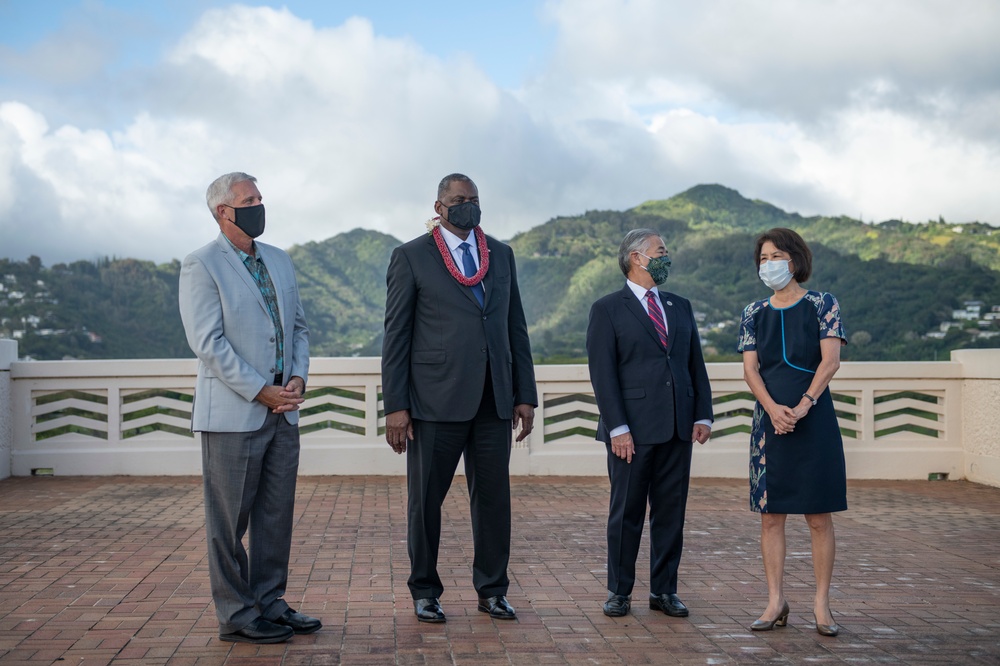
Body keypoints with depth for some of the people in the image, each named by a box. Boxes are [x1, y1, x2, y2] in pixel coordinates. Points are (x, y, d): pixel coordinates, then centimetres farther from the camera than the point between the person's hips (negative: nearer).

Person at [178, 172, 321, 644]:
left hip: (282, 412, 7)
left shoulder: (279, 261, 15)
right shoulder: (201, 266, -6)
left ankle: (269, 603, 22)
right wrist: (261, 391, -16)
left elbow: (299, 326, 17)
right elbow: (208, 342, -14)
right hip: (232, 414, -6)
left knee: (276, 515, 11)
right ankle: (236, 615, 11)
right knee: (230, 520, 2)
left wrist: (298, 378, -1)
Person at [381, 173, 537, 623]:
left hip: (493, 400, 4)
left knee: (493, 498, 7)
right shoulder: (411, 257, 1)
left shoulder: (501, 255, 13)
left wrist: (525, 395, 8)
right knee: (425, 500, 6)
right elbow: (396, 335, -2)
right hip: (435, 401, -3)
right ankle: (425, 592, 21)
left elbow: (516, 328, 13)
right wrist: (395, 406, -7)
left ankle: (492, 590, 22)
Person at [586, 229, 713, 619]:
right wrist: (617, 427, -15)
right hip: (633, 430, -5)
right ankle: (619, 592, 14)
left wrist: (703, 415, 3)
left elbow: (696, 365, 15)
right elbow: (603, 374, -7)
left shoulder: (680, 307, 16)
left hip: (678, 427, 5)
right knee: (626, 512, 3)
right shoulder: (608, 310, -1)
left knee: (671, 511, 8)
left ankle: (664, 590, 18)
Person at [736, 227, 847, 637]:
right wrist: (773, 409, -16)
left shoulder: (822, 305, 1)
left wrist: (803, 405, -21)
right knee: (770, 515, 4)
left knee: (819, 515, 0)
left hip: (814, 419, -3)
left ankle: (822, 604, 8)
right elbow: (750, 369, 2)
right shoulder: (754, 314, 9)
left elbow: (830, 360, -9)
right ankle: (776, 603, 11)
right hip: (770, 421, 3)